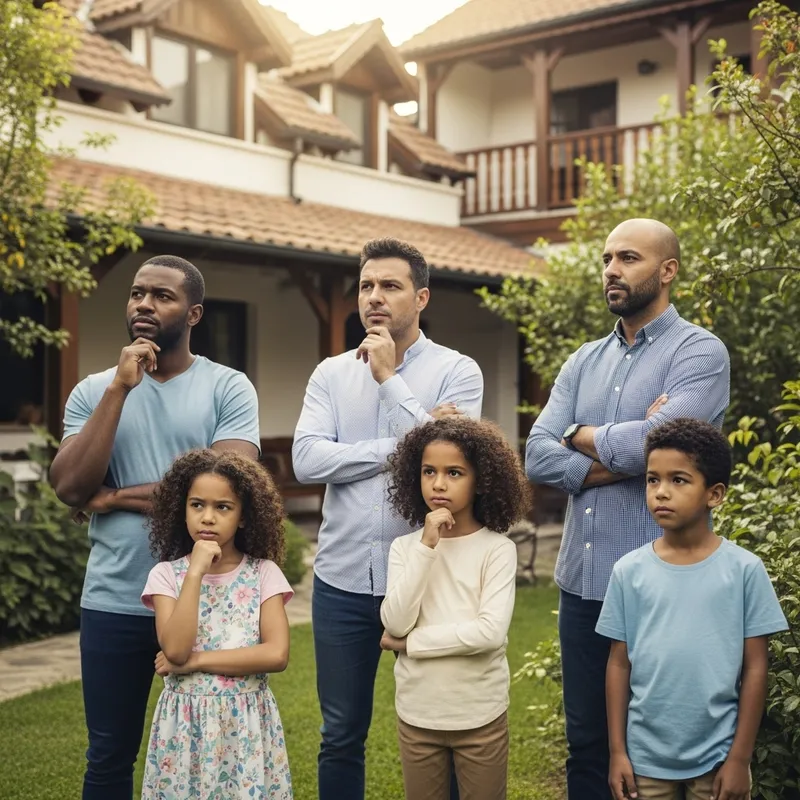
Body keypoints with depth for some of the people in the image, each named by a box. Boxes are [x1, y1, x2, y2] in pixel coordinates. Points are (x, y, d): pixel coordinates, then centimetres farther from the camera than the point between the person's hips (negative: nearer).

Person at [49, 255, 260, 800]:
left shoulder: (229, 388, -4)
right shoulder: (94, 390, 4)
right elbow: (69, 487, -9)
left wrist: (116, 497, -10)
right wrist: (119, 389, -14)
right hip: (113, 603, 2)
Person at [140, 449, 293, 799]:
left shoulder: (264, 573, -3)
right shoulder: (166, 574, -2)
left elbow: (277, 654, -14)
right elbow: (175, 650, -16)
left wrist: (196, 661, -15)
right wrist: (196, 572, -19)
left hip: (246, 722, 0)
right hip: (186, 723, 0)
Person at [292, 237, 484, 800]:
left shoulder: (457, 371, -3)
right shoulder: (332, 373, 5)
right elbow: (306, 460, -9)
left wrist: (390, 379, -14)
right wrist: (400, 447, -15)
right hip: (342, 582, 3)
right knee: (341, 736, 14)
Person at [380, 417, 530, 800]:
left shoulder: (498, 549, -10)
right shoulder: (404, 546, -3)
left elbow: (491, 631, -20)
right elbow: (395, 623, -15)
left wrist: (409, 642, -14)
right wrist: (427, 546, -20)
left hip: (481, 714, -2)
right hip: (417, 713, 2)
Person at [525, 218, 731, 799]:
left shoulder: (699, 352, -6)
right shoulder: (584, 362, 12)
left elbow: (653, 443, -21)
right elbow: (538, 457, 1)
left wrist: (581, 435, -3)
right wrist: (622, 458, -13)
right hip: (581, 579, 6)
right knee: (586, 741, 15)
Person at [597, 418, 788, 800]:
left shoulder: (744, 569, -7)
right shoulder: (628, 571, -3)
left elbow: (755, 668, -4)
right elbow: (619, 664, 2)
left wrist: (740, 757, -4)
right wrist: (617, 751, 2)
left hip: (717, 755, -1)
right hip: (646, 756, 1)